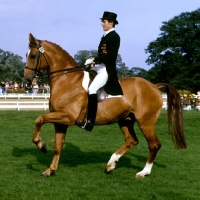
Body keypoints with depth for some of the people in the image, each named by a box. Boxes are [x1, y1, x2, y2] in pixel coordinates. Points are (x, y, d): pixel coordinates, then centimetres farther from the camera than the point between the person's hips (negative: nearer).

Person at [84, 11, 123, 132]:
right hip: (99, 67, 12)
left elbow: (110, 56, -20)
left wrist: (94, 60, -18)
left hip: (107, 69, -12)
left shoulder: (114, 37, -10)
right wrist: (93, 61, 1)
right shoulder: (105, 36, 17)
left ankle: (90, 121, -28)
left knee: (92, 89, -27)